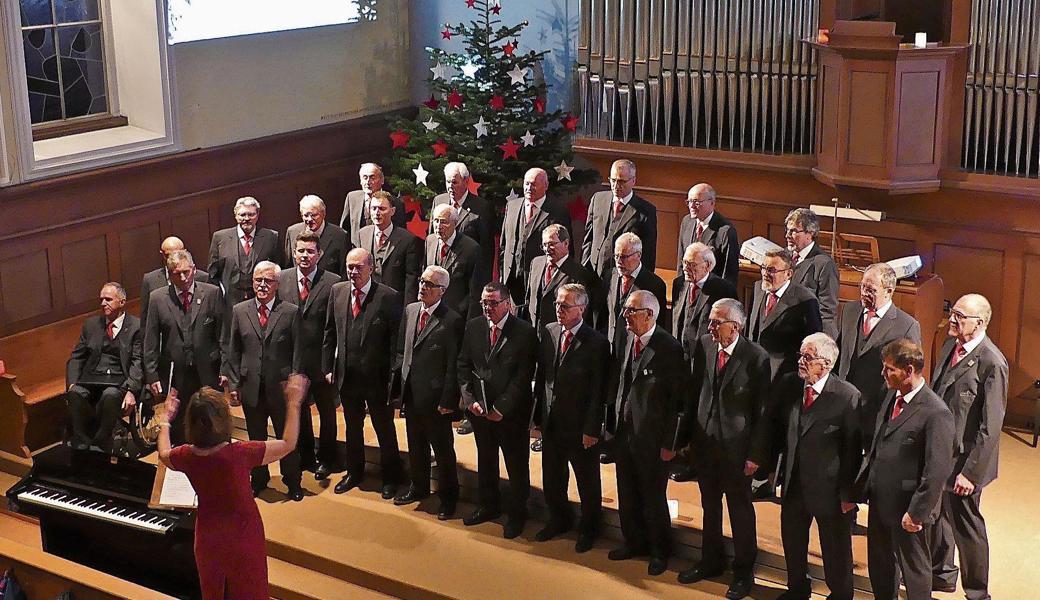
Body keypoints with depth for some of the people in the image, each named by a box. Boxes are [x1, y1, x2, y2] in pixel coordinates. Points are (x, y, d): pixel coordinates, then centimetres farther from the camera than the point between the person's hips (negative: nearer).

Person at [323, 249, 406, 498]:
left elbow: (396, 340, -13)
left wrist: (394, 376, -14)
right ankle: (354, 472, 39)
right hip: (346, 375, 4)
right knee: (352, 427, 21)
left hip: (377, 377, -4)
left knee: (385, 429, 12)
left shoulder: (389, 297, -15)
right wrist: (328, 367, 5)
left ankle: (391, 477, 30)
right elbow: (330, 332, 7)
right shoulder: (337, 291, 0)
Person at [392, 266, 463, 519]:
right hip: (410, 393, 6)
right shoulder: (410, 310, 4)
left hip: (435, 397, -6)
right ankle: (419, 487, 40)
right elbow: (401, 350, 12)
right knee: (415, 445, 21)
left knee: (443, 449, 8)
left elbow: (454, 365, -15)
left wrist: (447, 401, -15)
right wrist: (398, 382, 7)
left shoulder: (452, 321, -17)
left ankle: (448, 497, 24)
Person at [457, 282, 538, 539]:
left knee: (517, 464, 8)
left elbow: (524, 375, -15)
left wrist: (501, 408, -16)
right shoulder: (474, 326, 1)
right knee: (485, 460, 19)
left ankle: (517, 514, 24)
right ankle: (488, 506, 37)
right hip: (479, 408, 5)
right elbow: (463, 365, 5)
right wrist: (470, 400, -6)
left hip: (511, 411, -4)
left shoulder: (524, 332, -14)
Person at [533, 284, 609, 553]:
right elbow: (542, 375, 7)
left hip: (580, 426, -5)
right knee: (552, 477, 20)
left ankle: (588, 528, 32)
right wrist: (540, 413, 5)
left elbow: (598, 392, -15)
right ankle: (559, 519, 42)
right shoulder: (549, 332, 0)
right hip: (551, 421, 5)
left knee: (587, 481, 13)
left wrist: (592, 429, -14)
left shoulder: (596, 343, -17)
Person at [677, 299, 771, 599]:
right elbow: (694, 393, 4)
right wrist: (685, 436, 5)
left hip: (736, 447, -5)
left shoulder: (756, 357, -18)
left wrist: (756, 454, -13)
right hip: (704, 442, 5)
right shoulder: (704, 347, -4)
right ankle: (711, 561, 38)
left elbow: (762, 411, -13)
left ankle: (743, 572, 27)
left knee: (740, 511, 11)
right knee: (710, 506, 20)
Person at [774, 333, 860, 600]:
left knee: (835, 550, 13)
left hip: (829, 488, -5)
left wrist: (848, 493, -12)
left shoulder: (848, 396, -19)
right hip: (793, 484, 5)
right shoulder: (788, 385, -3)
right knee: (792, 541, 23)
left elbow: (853, 450, -15)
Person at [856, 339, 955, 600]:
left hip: (907, 510, -8)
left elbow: (938, 471, -22)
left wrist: (916, 512, -19)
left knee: (914, 569, 12)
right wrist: (860, 487, 10)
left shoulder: (936, 413, -23)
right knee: (880, 567, 22)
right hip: (879, 501, 8)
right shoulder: (892, 397, 3)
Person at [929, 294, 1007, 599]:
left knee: (966, 525, 7)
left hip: (963, 461, -8)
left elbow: (991, 426, -20)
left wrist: (970, 472, -19)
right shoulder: (950, 346, 3)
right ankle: (941, 574, 44)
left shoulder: (992, 363, -22)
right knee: (937, 515, 23)